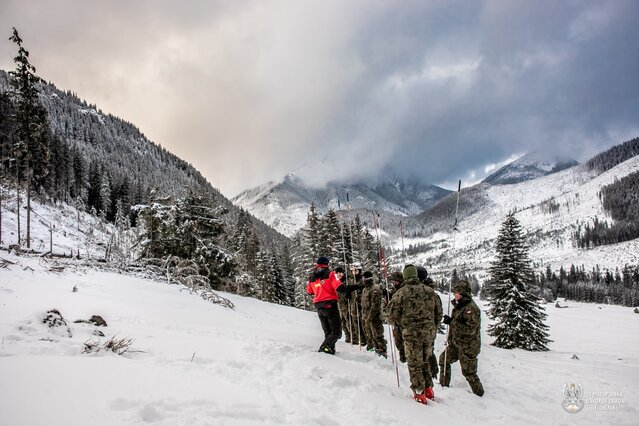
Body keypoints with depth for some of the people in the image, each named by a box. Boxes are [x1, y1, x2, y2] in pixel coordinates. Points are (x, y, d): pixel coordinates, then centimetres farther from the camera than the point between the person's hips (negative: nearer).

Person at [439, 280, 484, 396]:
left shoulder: (471, 308, -22)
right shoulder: (459, 306, 8)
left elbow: (470, 329, -29)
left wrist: (452, 322, -29)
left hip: (468, 347, -9)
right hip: (456, 343, 10)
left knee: (468, 372, 1)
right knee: (444, 359, 18)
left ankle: (479, 393, 20)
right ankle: (444, 384, 33)